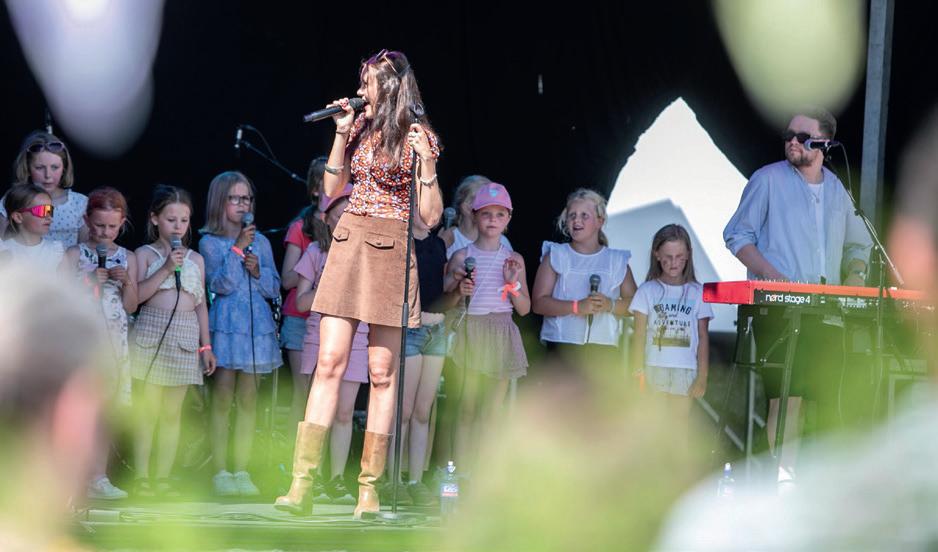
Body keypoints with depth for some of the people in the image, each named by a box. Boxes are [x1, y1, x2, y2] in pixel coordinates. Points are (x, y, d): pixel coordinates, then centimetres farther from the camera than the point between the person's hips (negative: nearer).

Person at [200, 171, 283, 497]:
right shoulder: (210, 243, 0)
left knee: (248, 399, 3)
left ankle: (241, 470, 7)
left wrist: (258, 271, -7)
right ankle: (221, 472, 0)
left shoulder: (260, 241, 12)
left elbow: (274, 288, 12)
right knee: (223, 398, -4)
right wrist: (237, 249, -14)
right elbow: (221, 284, -12)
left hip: (256, 324, 4)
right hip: (225, 324, -4)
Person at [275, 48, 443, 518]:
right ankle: (301, 484, -11)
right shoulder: (360, 128, 13)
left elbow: (430, 216, -6)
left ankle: (369, 487, 3)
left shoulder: (418, 136, -2)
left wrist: (425, 160, -19)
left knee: (381, 371, -2)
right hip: (348, 246, 4)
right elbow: (331, 189, 13)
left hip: (391, 252, -4)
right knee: (329, 361, -5)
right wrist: (341, 133, 6)